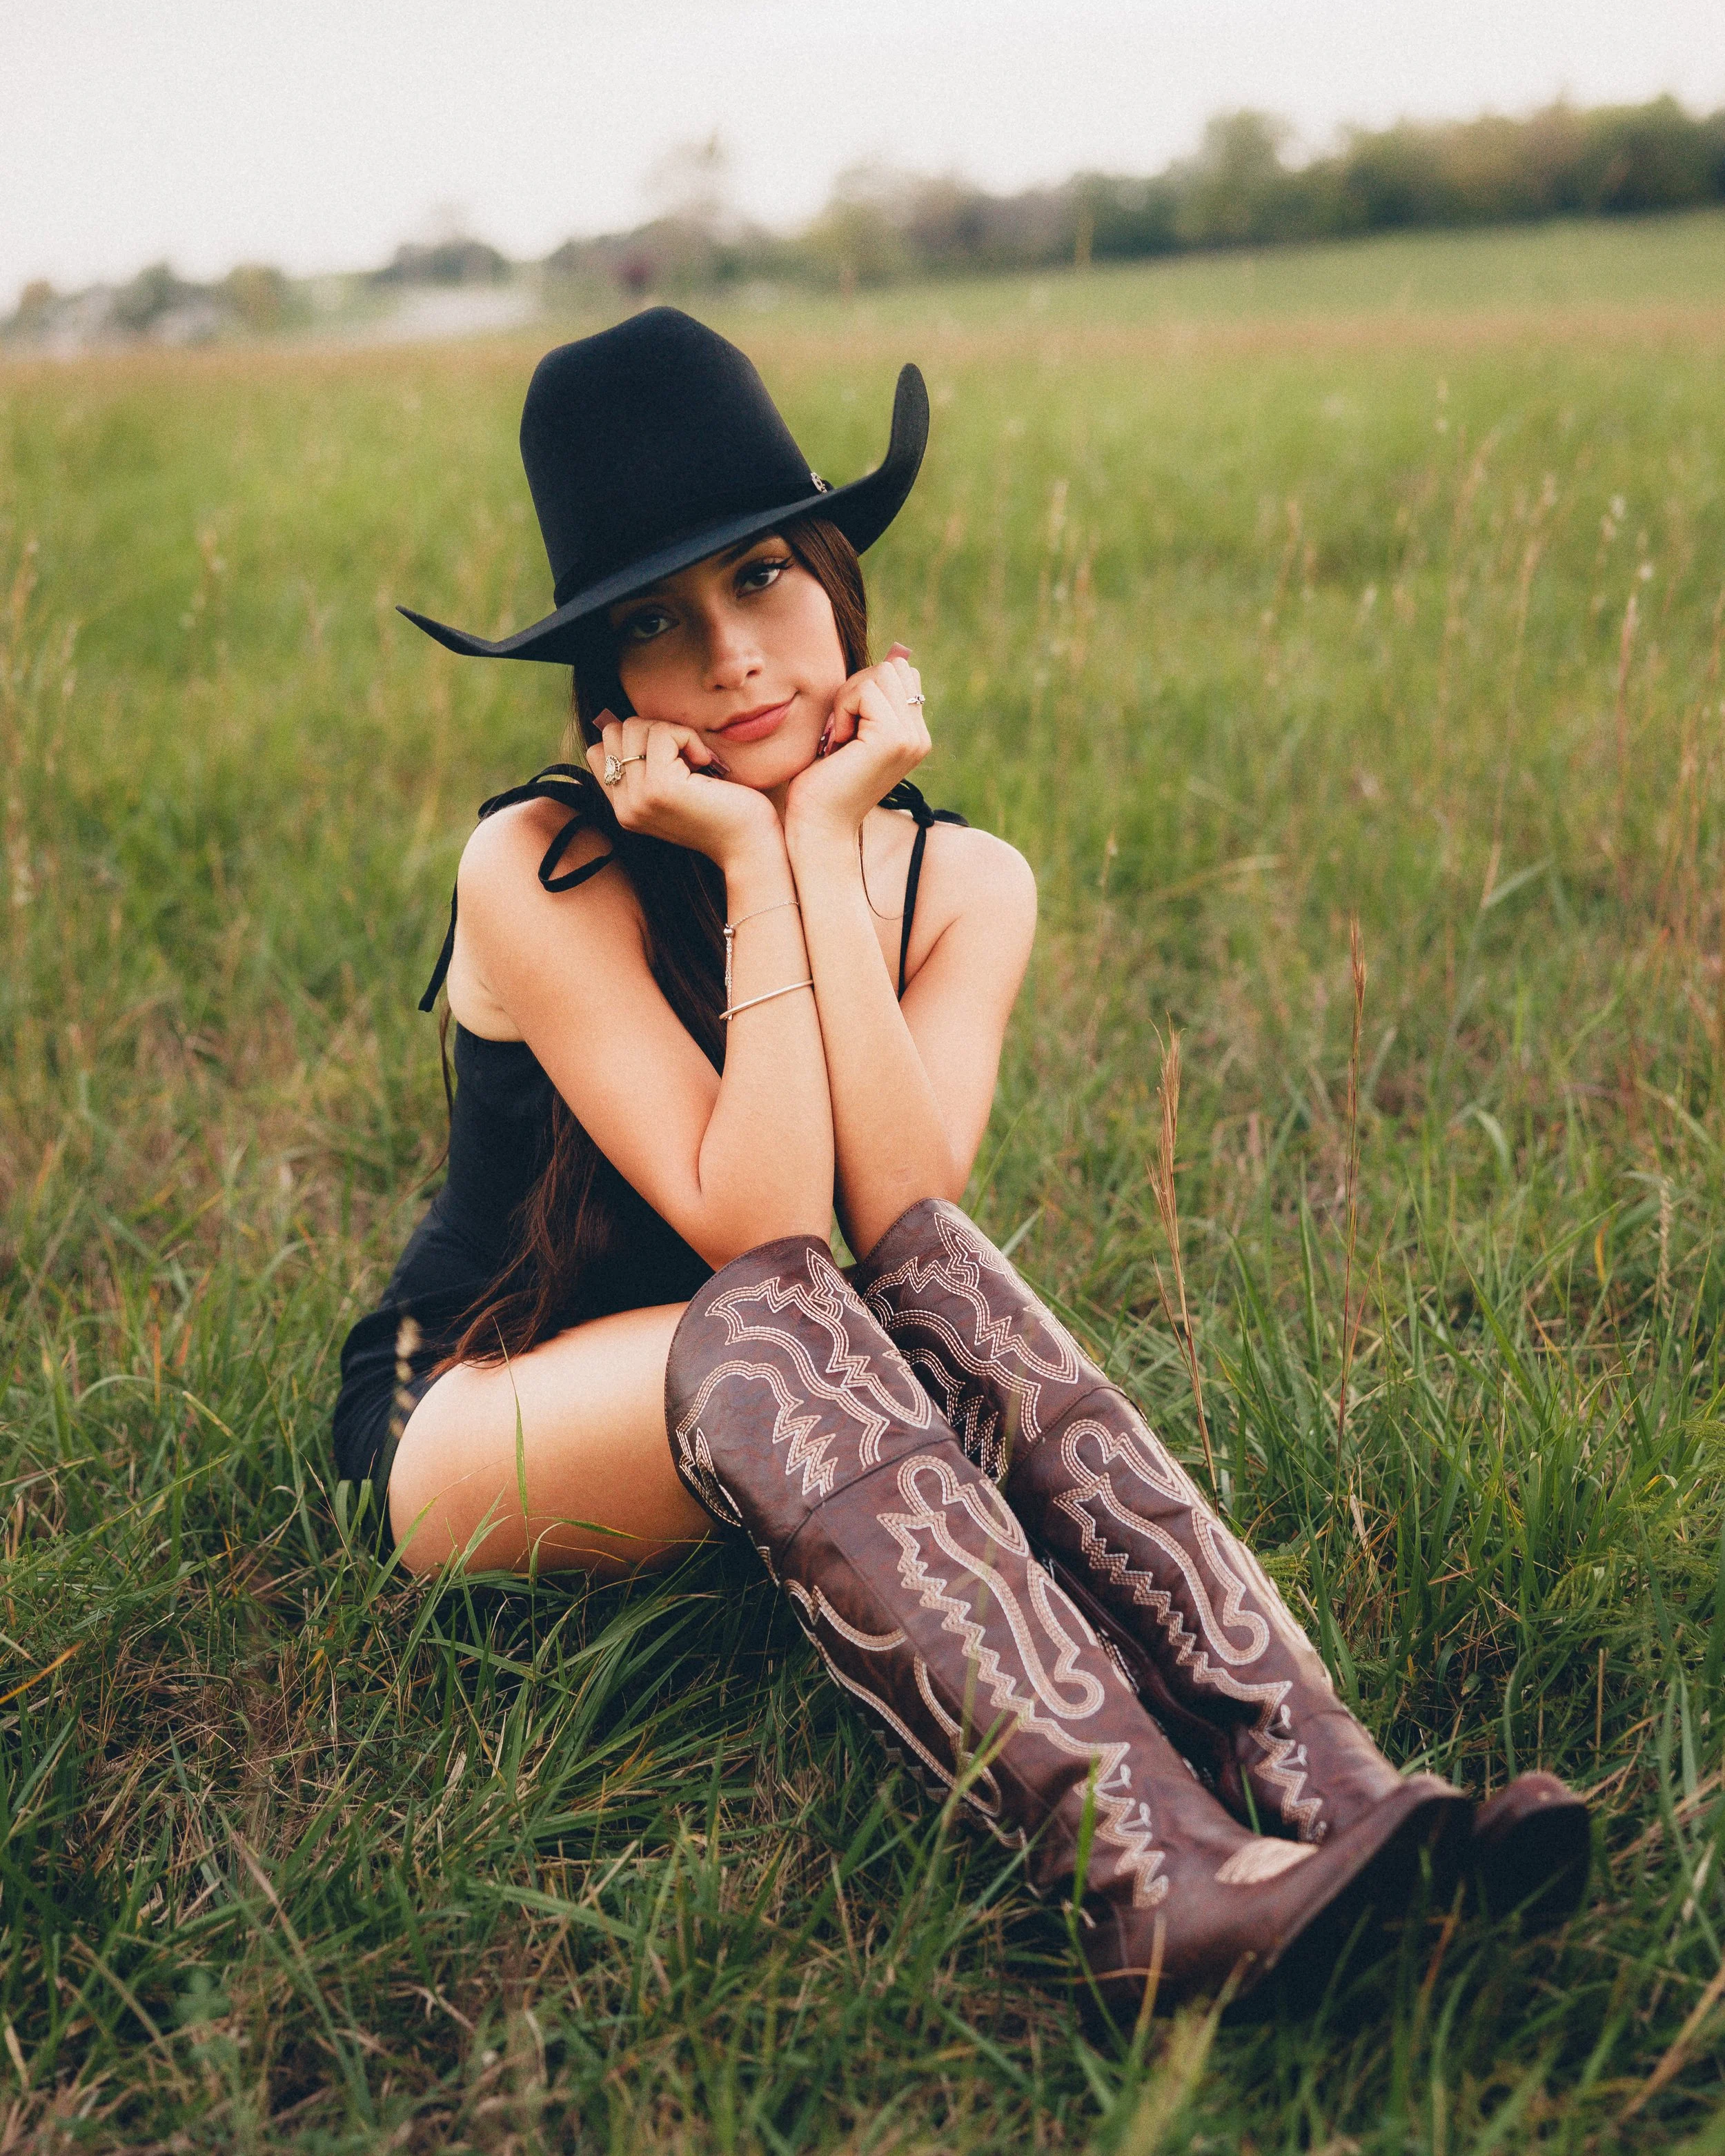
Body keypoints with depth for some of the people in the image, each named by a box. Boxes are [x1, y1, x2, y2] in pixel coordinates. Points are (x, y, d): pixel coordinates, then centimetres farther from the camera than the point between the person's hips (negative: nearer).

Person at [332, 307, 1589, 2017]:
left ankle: (1324, 1785, -40)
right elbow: (760, 1232, -27)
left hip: (754, 1431, 4)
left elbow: (897, 1213, -22)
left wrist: (824, 846, -23)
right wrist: (756, 867, -28)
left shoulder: (959, 883, -5)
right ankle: (1156, 1883, -49)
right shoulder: (538, 874, -19)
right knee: (769, 1325, -36)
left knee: (929, 1277, -31)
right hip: (465, 1424, -3)